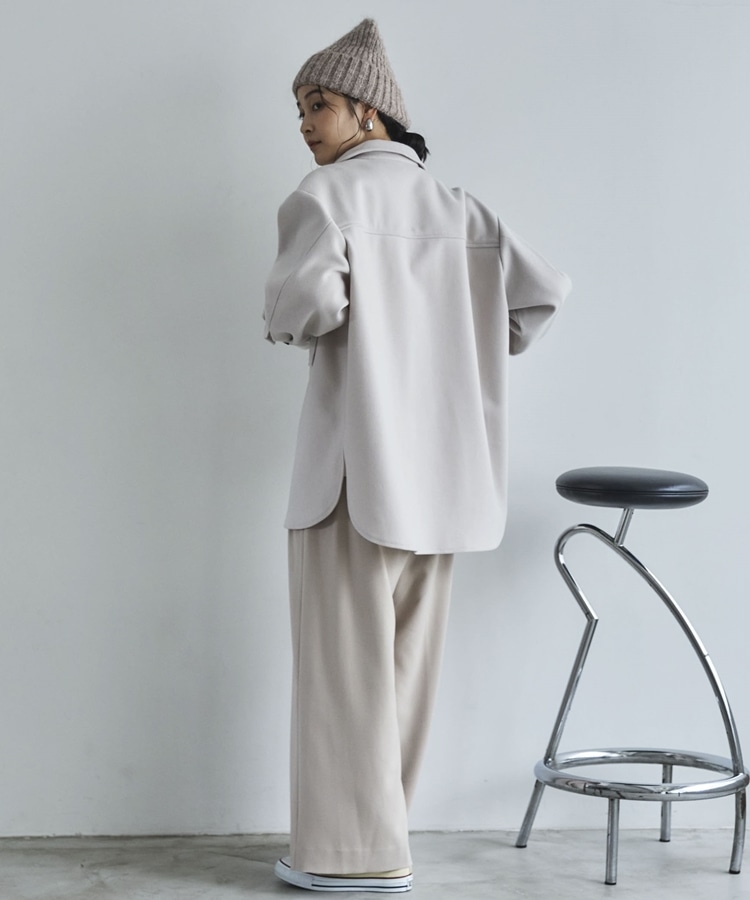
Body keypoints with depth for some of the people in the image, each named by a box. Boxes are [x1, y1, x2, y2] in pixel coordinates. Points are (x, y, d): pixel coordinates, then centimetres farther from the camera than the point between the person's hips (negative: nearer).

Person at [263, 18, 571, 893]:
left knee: (345, 655, -1)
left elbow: (308, 298, -22)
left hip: (355, 459, -6)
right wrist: (467, 355, 15)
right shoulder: (453, 207, 12)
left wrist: (289, 321, 1)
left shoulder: (330, 191, -6)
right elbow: (542, 289, 5)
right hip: (437, 471, 7)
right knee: (404, 658, 12)